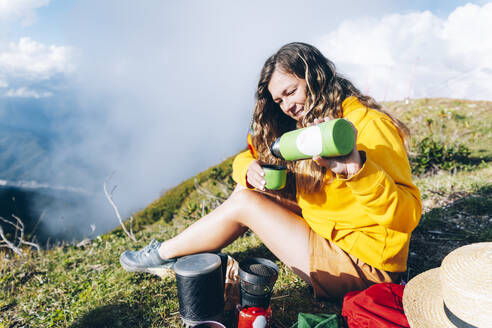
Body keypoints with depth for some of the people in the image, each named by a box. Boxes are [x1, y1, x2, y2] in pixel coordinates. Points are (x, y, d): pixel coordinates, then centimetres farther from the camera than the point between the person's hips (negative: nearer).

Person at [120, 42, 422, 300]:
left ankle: (165, 254, 10)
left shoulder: (369, 125, -18)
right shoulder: (308, 123, 7)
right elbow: (247, 156, 7)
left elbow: (408, 215, -24)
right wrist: (250, 170, -17)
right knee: (246, 188, -1)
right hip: (328, 235, 8)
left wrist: (359, 169, -42)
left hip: (363, 267, -7)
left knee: (243, 203, -11)